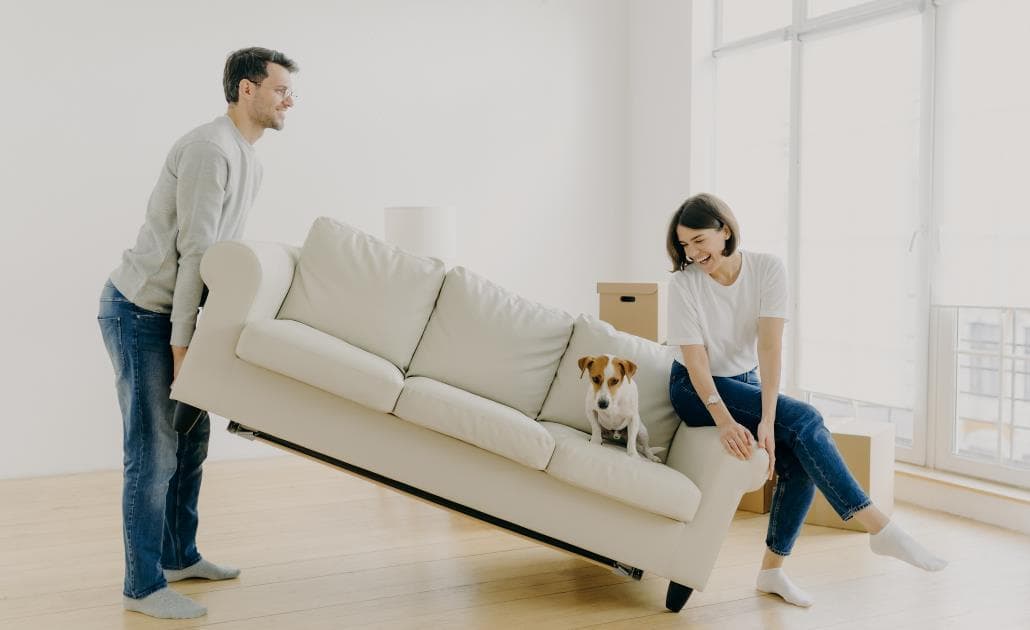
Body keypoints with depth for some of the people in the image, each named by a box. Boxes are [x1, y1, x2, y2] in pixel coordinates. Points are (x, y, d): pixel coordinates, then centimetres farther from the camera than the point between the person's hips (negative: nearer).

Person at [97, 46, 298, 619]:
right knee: (155, 451, -6)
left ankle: (180, 555, 31)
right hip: (140, 312, -10)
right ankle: (144, 587, 6)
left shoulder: (250, 162, 13)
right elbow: (195, 253, -22)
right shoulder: (211, 150, -20)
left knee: (191, 439, 16)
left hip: (171, 313, 10)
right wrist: (182, 344, -20)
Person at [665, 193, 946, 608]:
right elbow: (696, 360, -22)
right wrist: (725, 421, -37)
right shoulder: (683, 285, -17)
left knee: (800, 462, -19)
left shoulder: (767, 269, -15)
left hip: (746, 382, 4)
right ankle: (879, 528, -24)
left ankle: (772, 571, -3)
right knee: (803, 420, -25)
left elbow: (769, 346, -24)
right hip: (696, 390, -3)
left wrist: (767, 420, -34)